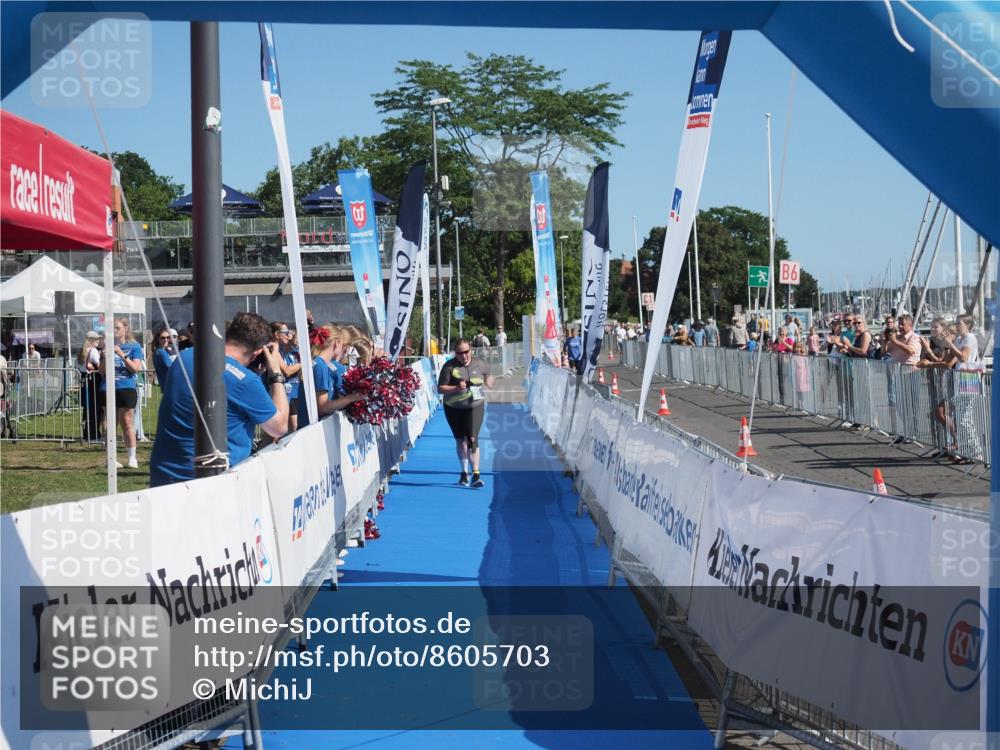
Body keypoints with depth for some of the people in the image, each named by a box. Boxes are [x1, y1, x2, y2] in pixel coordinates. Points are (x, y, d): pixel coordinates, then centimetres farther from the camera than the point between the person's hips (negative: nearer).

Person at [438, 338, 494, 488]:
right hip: (454, 408, 1)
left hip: (475, 407, -1)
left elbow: (488, 374, 22)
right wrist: (456, 388, -26)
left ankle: (476, 474, -16)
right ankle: (464, 472, 30)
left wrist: (488, 381, 5)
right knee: (460, 440, 13)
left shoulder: (479, 364, -2)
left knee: (472, 439, -15)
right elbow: (440, 389, -14)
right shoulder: (449, 366, -11)